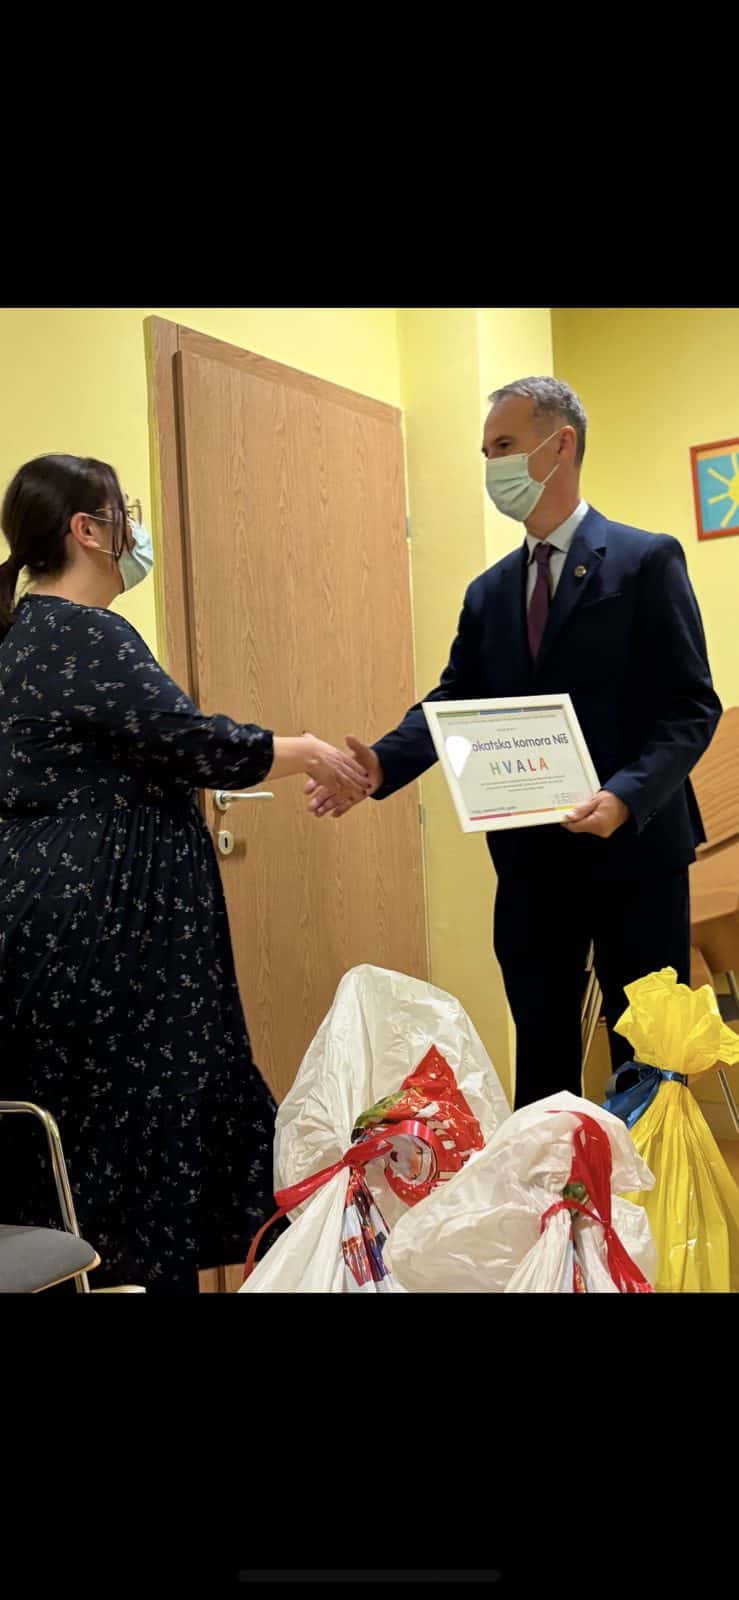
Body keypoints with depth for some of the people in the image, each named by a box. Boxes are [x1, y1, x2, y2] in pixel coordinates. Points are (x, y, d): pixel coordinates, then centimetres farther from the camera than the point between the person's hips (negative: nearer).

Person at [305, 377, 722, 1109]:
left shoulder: (646, 560, -7)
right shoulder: (488, 591, 11)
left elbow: (691, 706, -11)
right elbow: (454, 702, 4)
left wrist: (626, 795, -27)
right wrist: (381, 762, -16)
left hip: (634, 850, -5)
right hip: (530, 857, 5)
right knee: (541, 1047, 15)